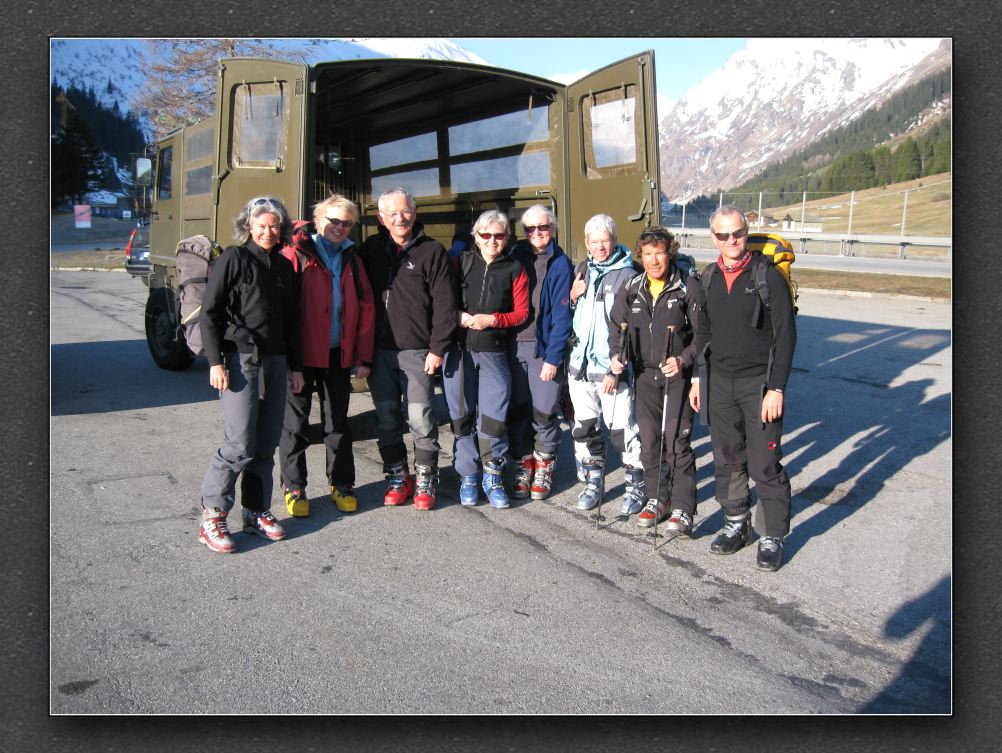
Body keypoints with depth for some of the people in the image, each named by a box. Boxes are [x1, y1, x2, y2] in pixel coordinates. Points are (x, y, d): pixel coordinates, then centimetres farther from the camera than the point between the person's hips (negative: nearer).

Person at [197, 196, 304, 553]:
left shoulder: (285, 266, 15)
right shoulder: (233, 259, -2)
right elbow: (209, 313, -6)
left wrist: (295, 366, 17)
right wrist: (215, 362, -13)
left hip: (276, 362, 6)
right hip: (240, 360, -6)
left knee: (266, 445, 9)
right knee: (239, 445, -10)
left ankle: (257, 512, 20)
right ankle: (211, 517, 2)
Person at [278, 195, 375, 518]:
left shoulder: (351, 260, 10)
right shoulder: (296, 254, -6)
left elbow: (366, 309, 8)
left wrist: (363, 357, 3)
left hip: (339, 356, 4)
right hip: (302, 355, -4)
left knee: (338, 422, 13)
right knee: (296, 423, 5)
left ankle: (341, 485, 25)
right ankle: (294, 488, 18)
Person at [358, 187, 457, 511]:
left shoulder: (432, 251, -2)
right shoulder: (371, 249, 10)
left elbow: (445, 304, -4)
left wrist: (437, 348, -9)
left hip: (417, 351, -4)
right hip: (379, 351, 4)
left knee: (420, 419, -3)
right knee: (387, 420, 8)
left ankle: (425, 481, 13)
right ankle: (398, 478, 22)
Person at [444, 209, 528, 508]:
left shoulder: (514, 270, 5)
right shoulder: (461, 262, 8)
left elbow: (522, 313, 5)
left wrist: (492, 319, -9)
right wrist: (459, 316, -7)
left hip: (494, 352, -1)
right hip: (459, 349, 1)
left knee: (494, 416, -5)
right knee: (462, 414, 5)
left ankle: (493, 476, 13)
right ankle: (469, 475, 18)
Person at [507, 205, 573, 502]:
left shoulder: (560, 264, -2)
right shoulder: (516, 256, 9)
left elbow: (562, 315, -7)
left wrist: (553, 357, -12)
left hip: (545, 347, -3)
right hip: (514, 344, 3)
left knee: (544, 413, 0)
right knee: (517, 411, 7)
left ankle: (544, 469, 19)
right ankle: (523, 467, 22)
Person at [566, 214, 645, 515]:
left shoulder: (627, 275, -7)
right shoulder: (581, 271, 12)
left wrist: (616, 370, -15)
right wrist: (572, 297, -1)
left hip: (613, 368, -6)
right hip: (580, 364, 6)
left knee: (622, 430, -3)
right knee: (584, 429, 12)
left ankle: (636, 487, 13)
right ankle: (593, 484, 26)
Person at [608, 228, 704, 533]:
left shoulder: (689, 286, -8)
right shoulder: (631, 289, 5)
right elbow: (617, 325, 16)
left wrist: (684, 360, -21)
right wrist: (617, 356, 0)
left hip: (678, 375, -5)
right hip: (645, 374, 5)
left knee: (677, 440, -7)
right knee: (649, 440, 11)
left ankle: (682, 508, 5)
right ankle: (656, 499, 26)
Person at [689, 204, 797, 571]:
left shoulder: (768, 275, -8)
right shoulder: (709, 277, 8)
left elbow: (785, 334, -10)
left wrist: (776, 389, -14)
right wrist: (699, 379, 12)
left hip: (759, 384, -5)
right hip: (719, 383, 5)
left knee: (764, 464, -2)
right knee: (727, 460, 12)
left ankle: (773, 537, 12)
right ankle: (736, 524, 28)